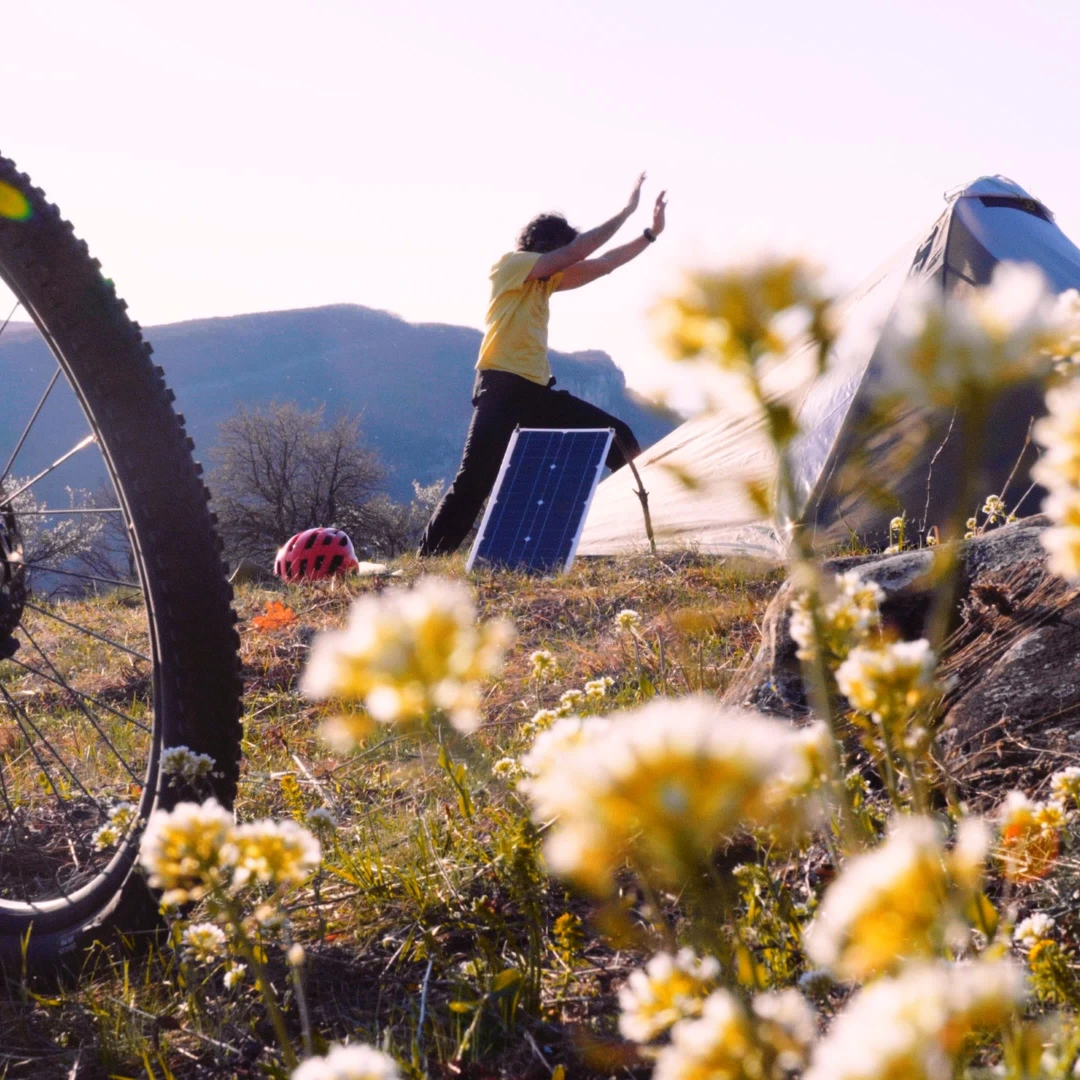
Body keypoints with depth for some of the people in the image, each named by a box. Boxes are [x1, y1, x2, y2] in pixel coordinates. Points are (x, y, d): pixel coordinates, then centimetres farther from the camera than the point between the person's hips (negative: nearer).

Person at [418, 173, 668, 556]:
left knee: (619, 438, 7)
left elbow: (601, 265, 17)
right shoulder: (510, 265, -4)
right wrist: (626, 211, -4)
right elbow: (575, 252, -10)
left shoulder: (544, 280, 19)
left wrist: (651, 234, 11)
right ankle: (429, 557, -12)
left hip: (538, 392, 9)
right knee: (474, 480, -16)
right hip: (502, 388, -9)